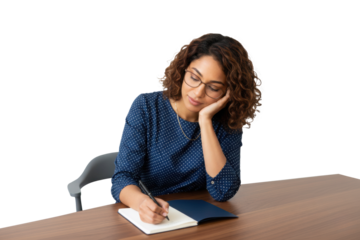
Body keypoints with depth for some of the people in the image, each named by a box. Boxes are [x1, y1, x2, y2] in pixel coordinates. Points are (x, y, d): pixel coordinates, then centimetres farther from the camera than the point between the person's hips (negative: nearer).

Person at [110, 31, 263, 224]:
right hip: (148, 221, 0)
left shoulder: (228, 124, -5)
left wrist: (205, 121, -20)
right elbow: (122, 178, -13)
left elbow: (222, 193, -16)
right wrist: (141, 201, -34)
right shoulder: (146, 107, -9)